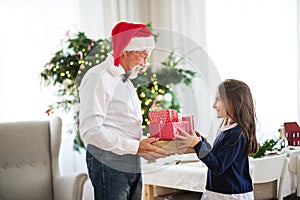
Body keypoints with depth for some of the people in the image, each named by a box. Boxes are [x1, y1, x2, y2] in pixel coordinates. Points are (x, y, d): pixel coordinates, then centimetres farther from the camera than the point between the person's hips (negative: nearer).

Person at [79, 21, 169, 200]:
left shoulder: (126, 81, 20)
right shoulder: (98, 78, -11)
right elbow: (90, 131, -20)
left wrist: (146, 145, 3)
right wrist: (135, 147, -19)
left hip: (133, 164, 9)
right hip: (110, 164, -9)